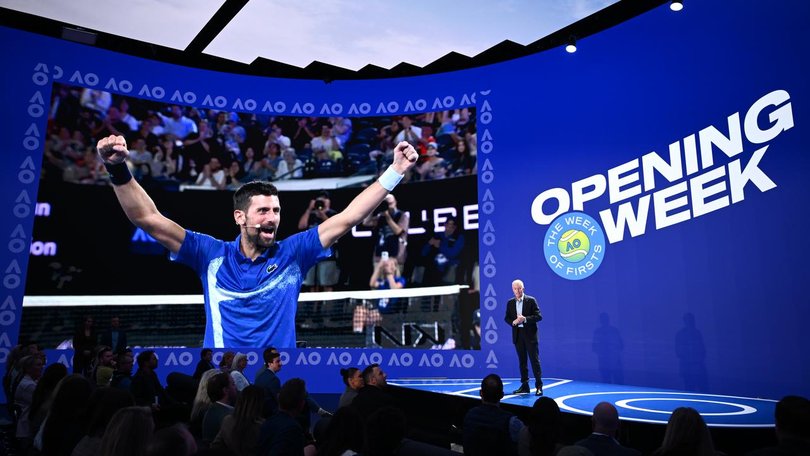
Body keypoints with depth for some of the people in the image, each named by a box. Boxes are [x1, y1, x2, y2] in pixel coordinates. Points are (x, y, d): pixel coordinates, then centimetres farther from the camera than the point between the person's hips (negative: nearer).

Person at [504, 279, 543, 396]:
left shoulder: (531, 300, -3)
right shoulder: (510, 303, 9)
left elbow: (538, 316, -7)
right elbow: (507, 318, 11)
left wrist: (525, 319, -19)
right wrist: (514, 322, -10)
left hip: (530, 334, -4)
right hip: (517, 334, 4)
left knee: (534, 360, -3)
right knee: (522, 361, 9)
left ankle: (539, 386, 3)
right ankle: (524, 386, 17)